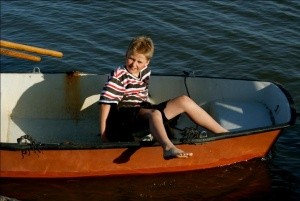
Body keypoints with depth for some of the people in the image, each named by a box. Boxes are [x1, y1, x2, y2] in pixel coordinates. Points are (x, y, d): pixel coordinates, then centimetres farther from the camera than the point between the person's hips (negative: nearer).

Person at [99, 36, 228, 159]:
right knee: (154, 114, -39)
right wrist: (103, 133, -19)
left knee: (184, 101, -1)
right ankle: (168, 148, -73)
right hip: (125, 116, -8)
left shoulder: (145, 72, 11)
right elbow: (105, 102, -16)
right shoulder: (119, 75, -11)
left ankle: (223, 133, -5)